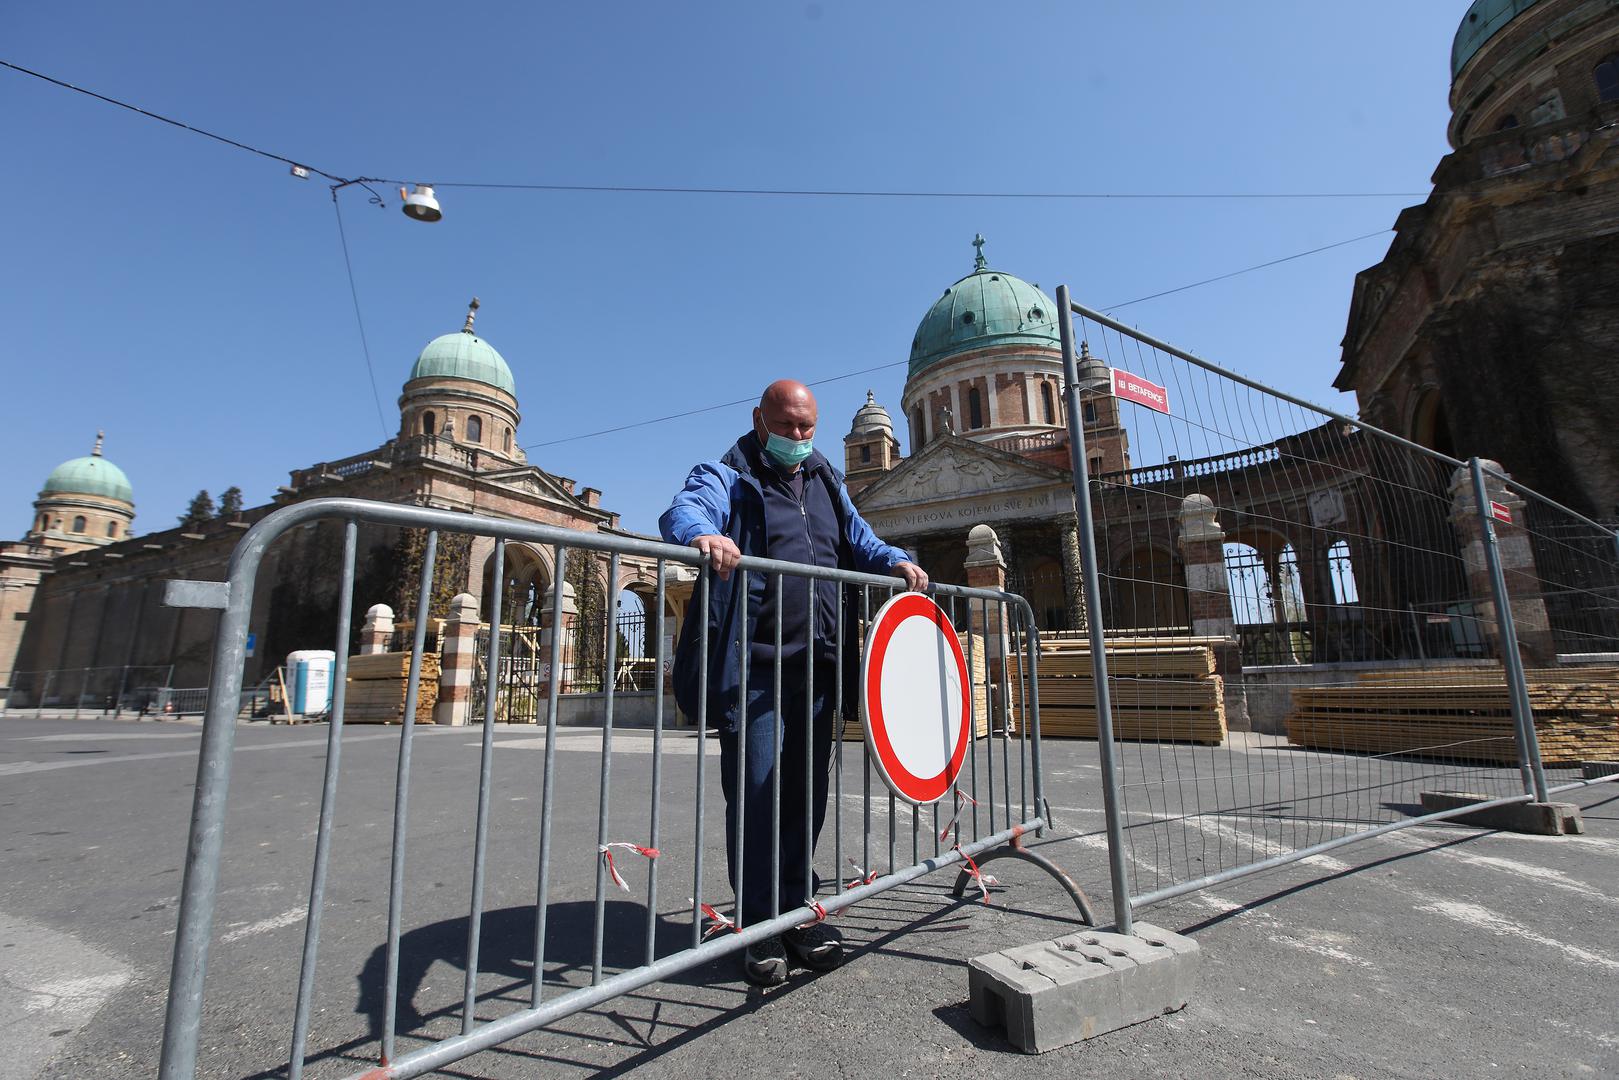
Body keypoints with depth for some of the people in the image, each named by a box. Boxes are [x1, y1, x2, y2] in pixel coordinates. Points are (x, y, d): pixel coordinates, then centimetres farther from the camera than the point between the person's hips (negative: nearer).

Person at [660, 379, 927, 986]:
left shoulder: (827, 484, 21)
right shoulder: (729, 476, 2)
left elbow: (859, 540, 27)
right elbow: (683, 510, -18)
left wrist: (893, 562, 6)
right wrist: (703, 534, -41)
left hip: (817, 665, 6)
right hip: (754, 666, -5)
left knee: (807, 793, 12)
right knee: (755, 792, 1)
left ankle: (795, 909, 28)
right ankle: (758, 923, 18)